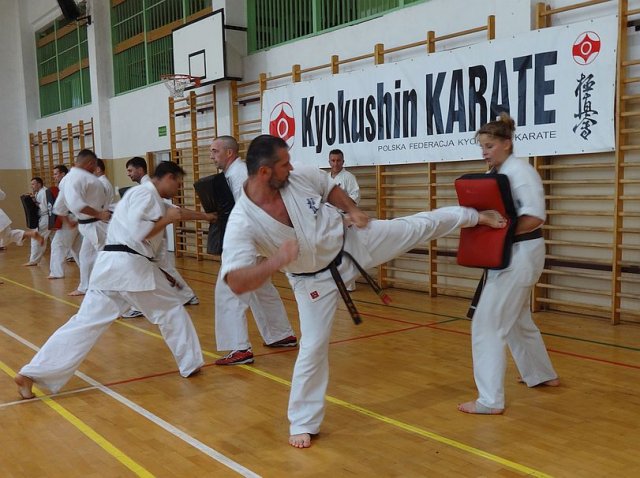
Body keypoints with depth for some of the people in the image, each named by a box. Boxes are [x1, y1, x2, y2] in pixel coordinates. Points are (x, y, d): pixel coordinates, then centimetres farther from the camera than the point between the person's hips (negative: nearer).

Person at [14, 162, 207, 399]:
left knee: (85, 323, 3)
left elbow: (177, 212, 38)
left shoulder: (151, 198, 26)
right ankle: (190, 364, 23)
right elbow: (138, 232, -17)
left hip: (111, 265, 9)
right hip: (131, 266, -9)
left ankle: (30, 375, -2)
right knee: (171, 310, 12)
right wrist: (166, 220, -6)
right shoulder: (146, 193, -5)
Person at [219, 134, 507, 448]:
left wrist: (352, 210, -9)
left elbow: (330, 187, 6)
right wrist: (275, 261, -54)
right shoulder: (243, 222, -31)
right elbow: (237, 283, -39)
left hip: (352, 241, 3)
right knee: (313, 346, 1)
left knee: (419, 227, 11)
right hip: (315, 280, -3)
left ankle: (476, 217, 40)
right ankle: (303, 423, 20)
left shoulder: (302, 177, -19)